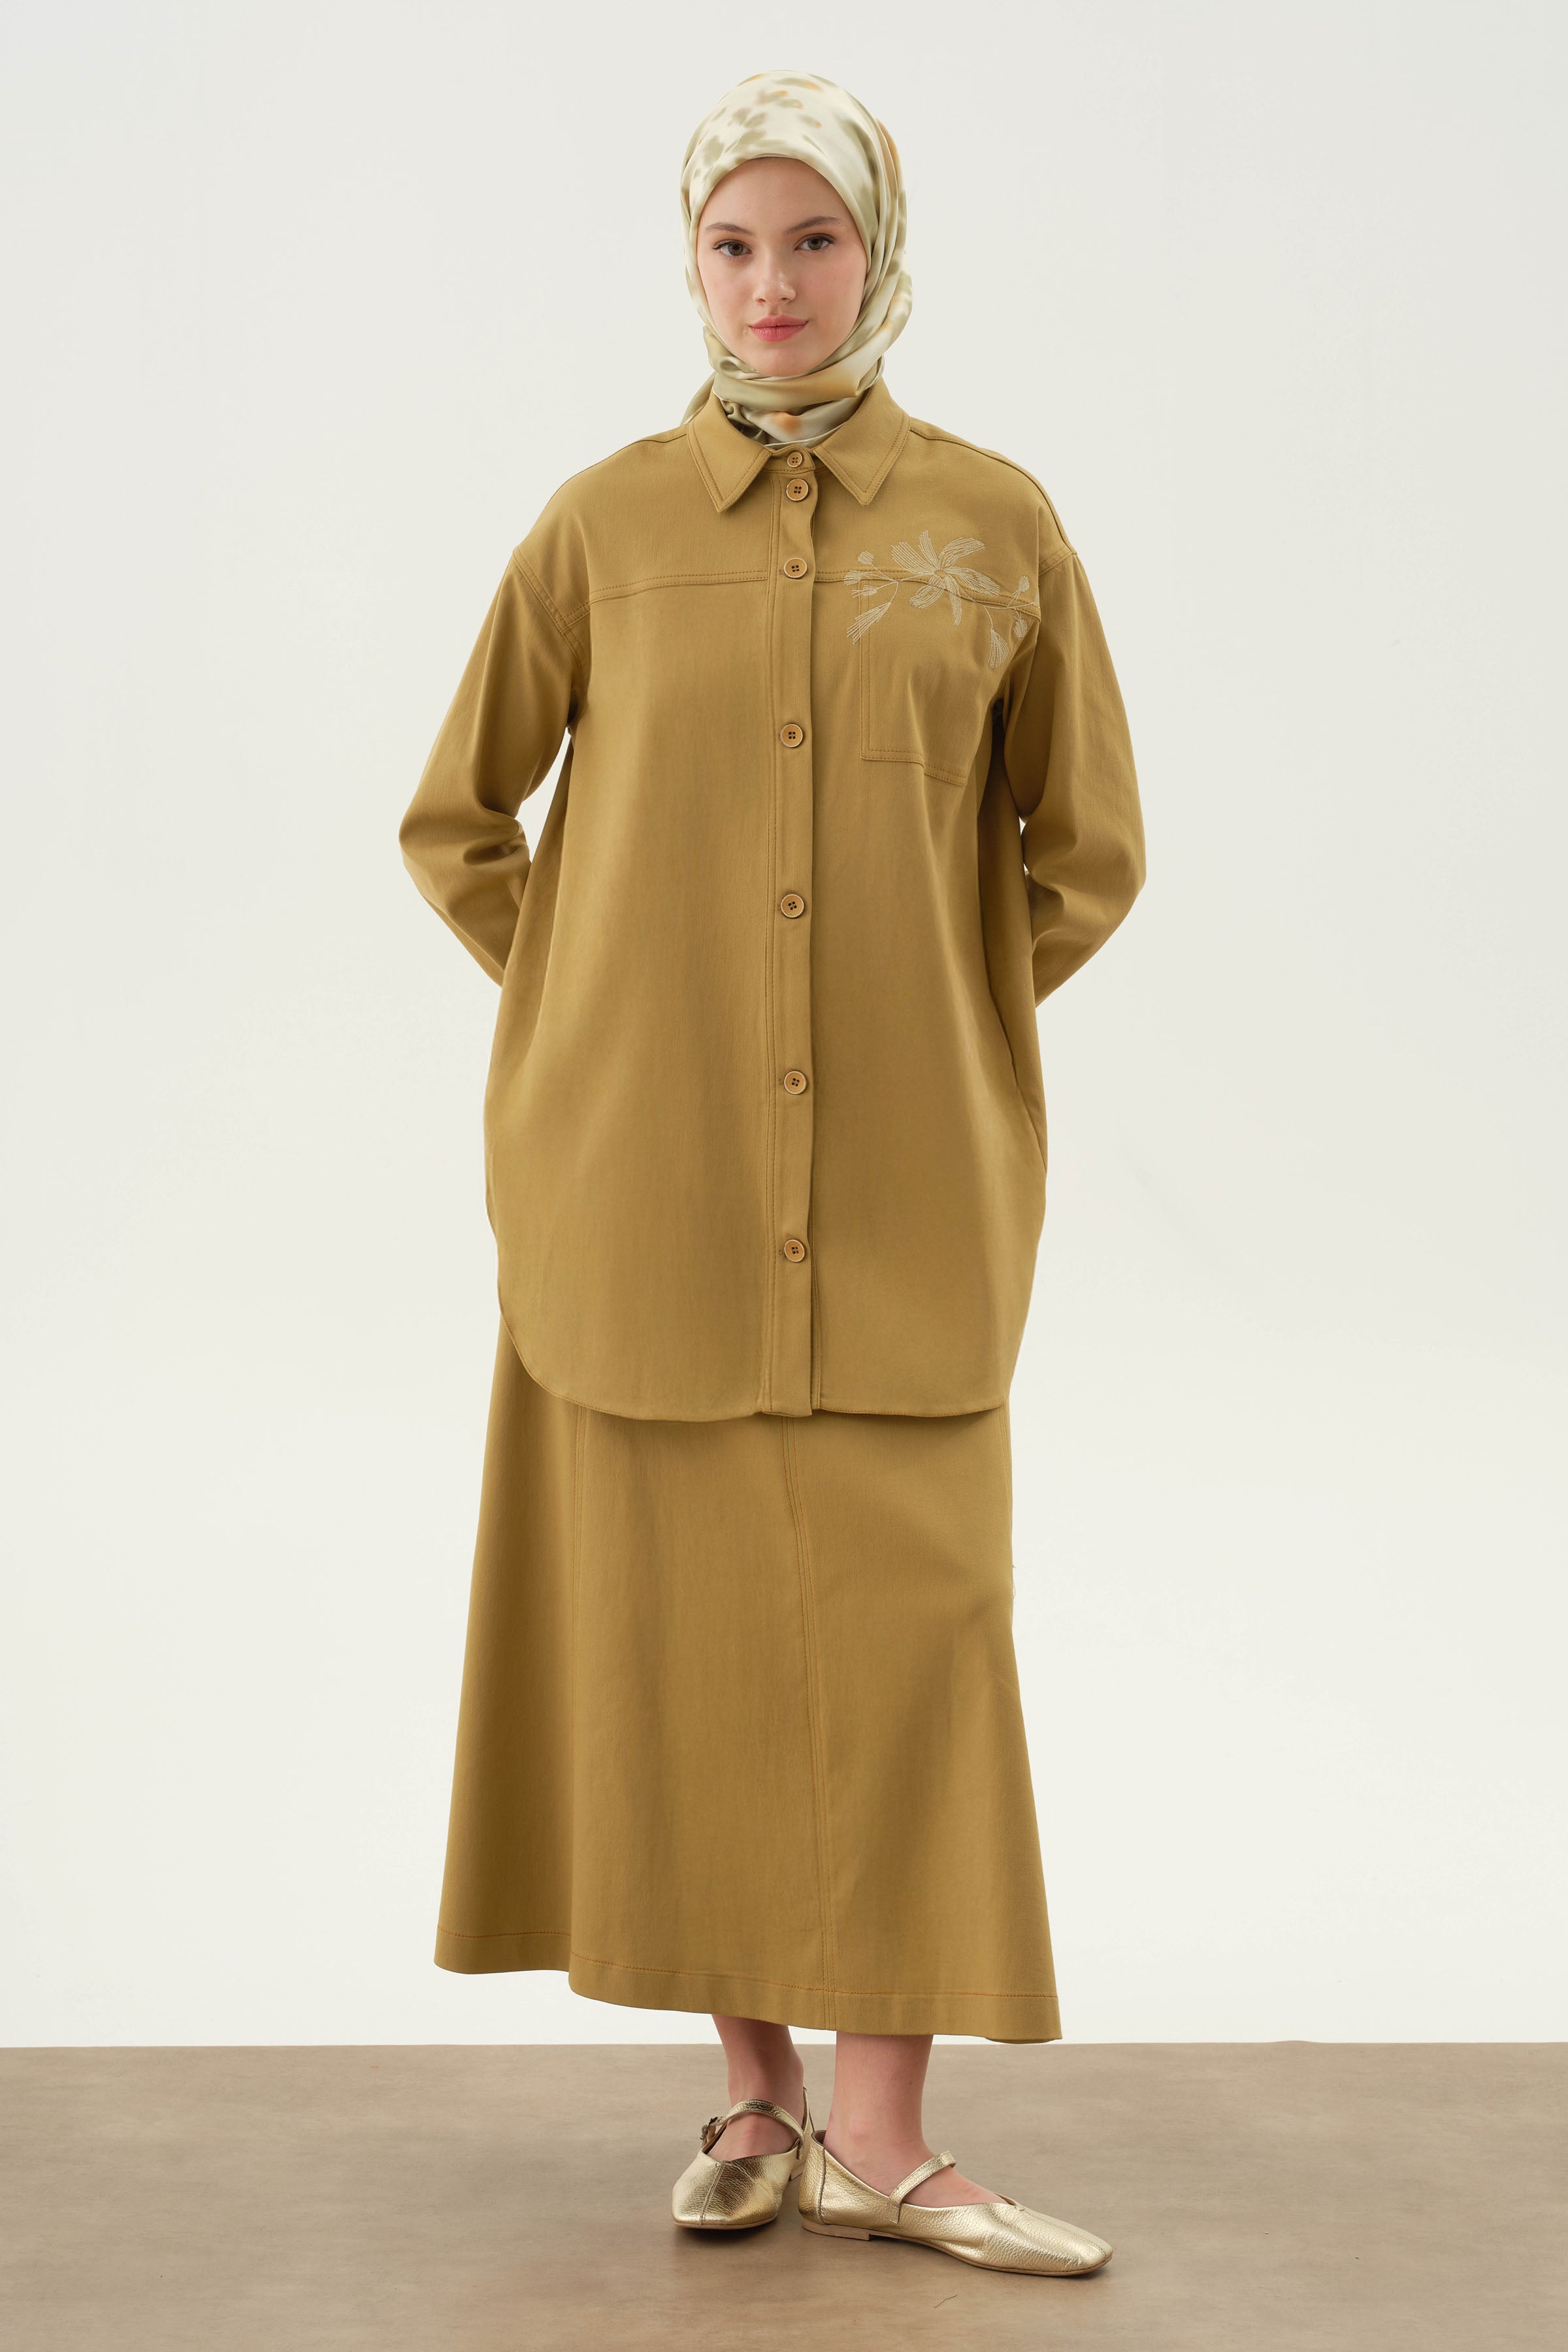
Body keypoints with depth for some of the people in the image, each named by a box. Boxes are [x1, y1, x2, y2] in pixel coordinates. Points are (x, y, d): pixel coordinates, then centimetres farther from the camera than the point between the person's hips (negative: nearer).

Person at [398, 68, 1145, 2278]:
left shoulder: (995, 521, 3)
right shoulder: (603, 522, 3)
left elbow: (1089, 852, 11)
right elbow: (456, 822, 11)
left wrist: (943, 1023, 6)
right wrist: (600, 1027, 5)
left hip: (904, 1185, 0)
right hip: (646, 1176, 0)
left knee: (904, 1617, -3)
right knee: (685, 1620, 4)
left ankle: (880, 2135, 7)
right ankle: (754, 2086, 19)